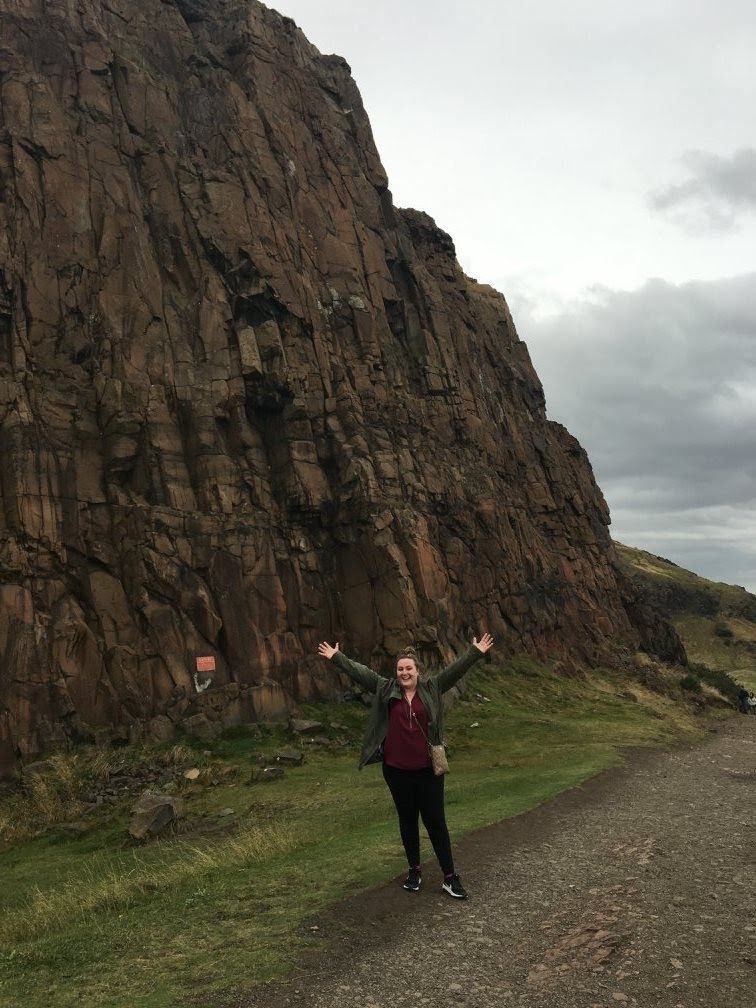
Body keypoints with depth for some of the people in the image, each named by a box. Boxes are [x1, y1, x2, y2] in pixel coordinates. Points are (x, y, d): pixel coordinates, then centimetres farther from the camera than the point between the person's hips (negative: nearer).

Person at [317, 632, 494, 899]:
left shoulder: (431, 688, 0)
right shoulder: (386, 689, 2)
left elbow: (455, 669, -7)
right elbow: (360, 672, -1)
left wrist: (475, 653, -16)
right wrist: (336, 657, -5)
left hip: (427, 769, -1)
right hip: (396, 770, 2)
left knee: (435, 821, 3)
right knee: (407, 820, 15)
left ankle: (450, 877, 11)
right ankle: (414, 871, 29)